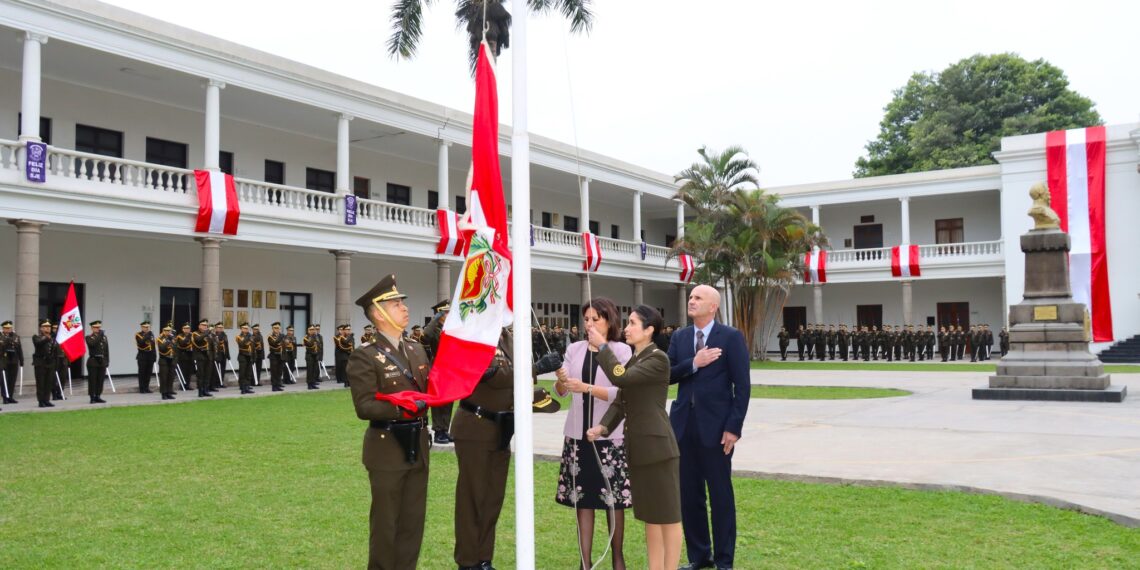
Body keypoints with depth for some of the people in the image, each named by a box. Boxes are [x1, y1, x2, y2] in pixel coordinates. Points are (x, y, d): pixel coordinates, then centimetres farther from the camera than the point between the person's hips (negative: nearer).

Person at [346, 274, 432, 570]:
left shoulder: (417, 349, 9)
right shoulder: (364, 357, -12)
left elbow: (429, 389, 11)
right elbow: (364, 407, -18)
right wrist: (401, 408, -30)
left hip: (418, 446, 6)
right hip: (387, 448, -6)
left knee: (413, 520, 14)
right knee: (386, 523, 7)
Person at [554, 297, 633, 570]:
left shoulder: (621, 351, -3)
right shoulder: (574, 349, 6)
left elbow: (621, 392, -13)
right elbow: (560, 391, -1)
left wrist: (586, 387, -24)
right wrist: (561, 382, -24)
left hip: (610, 435, -3)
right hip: (578, 434, 3)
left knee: (613, 498, 4)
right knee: (582, 498, 6)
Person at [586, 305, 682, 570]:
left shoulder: (658, 359, -11)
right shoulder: (633, 361, 15)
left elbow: (621, 378, -24)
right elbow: (620, 402, 10)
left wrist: (602, 346, -15)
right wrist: (603, 427, -6)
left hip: (657, 446, -9)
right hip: (637, 447, 9)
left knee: (667, 515, 1)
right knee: (650, 515, 14)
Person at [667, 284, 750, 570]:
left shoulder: (731, 337, -5)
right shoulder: (679, 337, 10)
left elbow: (742, 386, -7)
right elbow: (666, 376, 1)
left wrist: (734, 427, -12)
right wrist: (693, 363, -14)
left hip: (715, 426, -5)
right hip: (684, 424, 5)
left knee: (721, 495, 5)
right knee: (688, 494, 10)